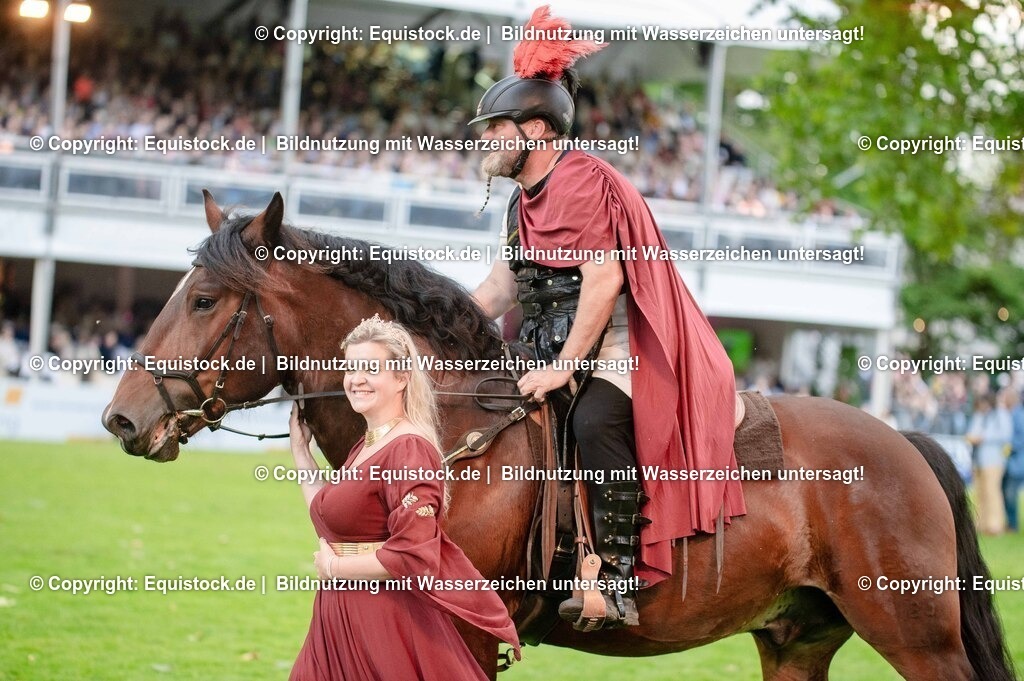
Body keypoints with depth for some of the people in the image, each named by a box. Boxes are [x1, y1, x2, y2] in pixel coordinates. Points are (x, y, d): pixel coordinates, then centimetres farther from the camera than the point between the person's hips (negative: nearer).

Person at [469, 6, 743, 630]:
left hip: (618, 349, -10)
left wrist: (565, 367, -22)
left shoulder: (583, 179, -11)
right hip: (558, 355, 11)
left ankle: (619, 577, -36)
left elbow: (605, 279, -20)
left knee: (596, 419, -36)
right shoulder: (522, 207, 17)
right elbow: (496, 294, 22)